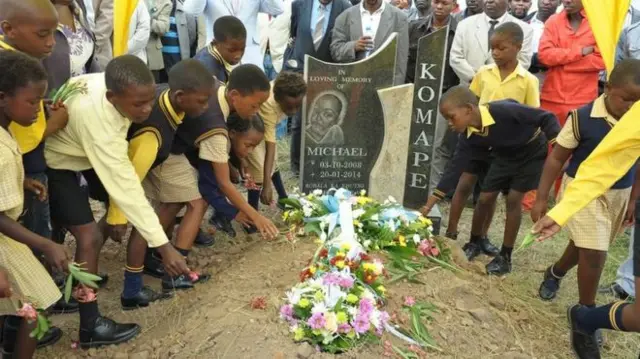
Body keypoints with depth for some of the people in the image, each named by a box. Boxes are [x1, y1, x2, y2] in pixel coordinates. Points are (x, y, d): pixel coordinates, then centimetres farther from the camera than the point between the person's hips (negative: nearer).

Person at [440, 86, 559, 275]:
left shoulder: (504, 111, -39)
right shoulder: (469, 137, -20)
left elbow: (547, 118, -28)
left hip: (532, 153, -5)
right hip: (504, 156, 5)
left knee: (513, 199, -11)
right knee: (485, 198, 1)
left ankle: (505, 257, 2)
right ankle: (474, 243, 26)